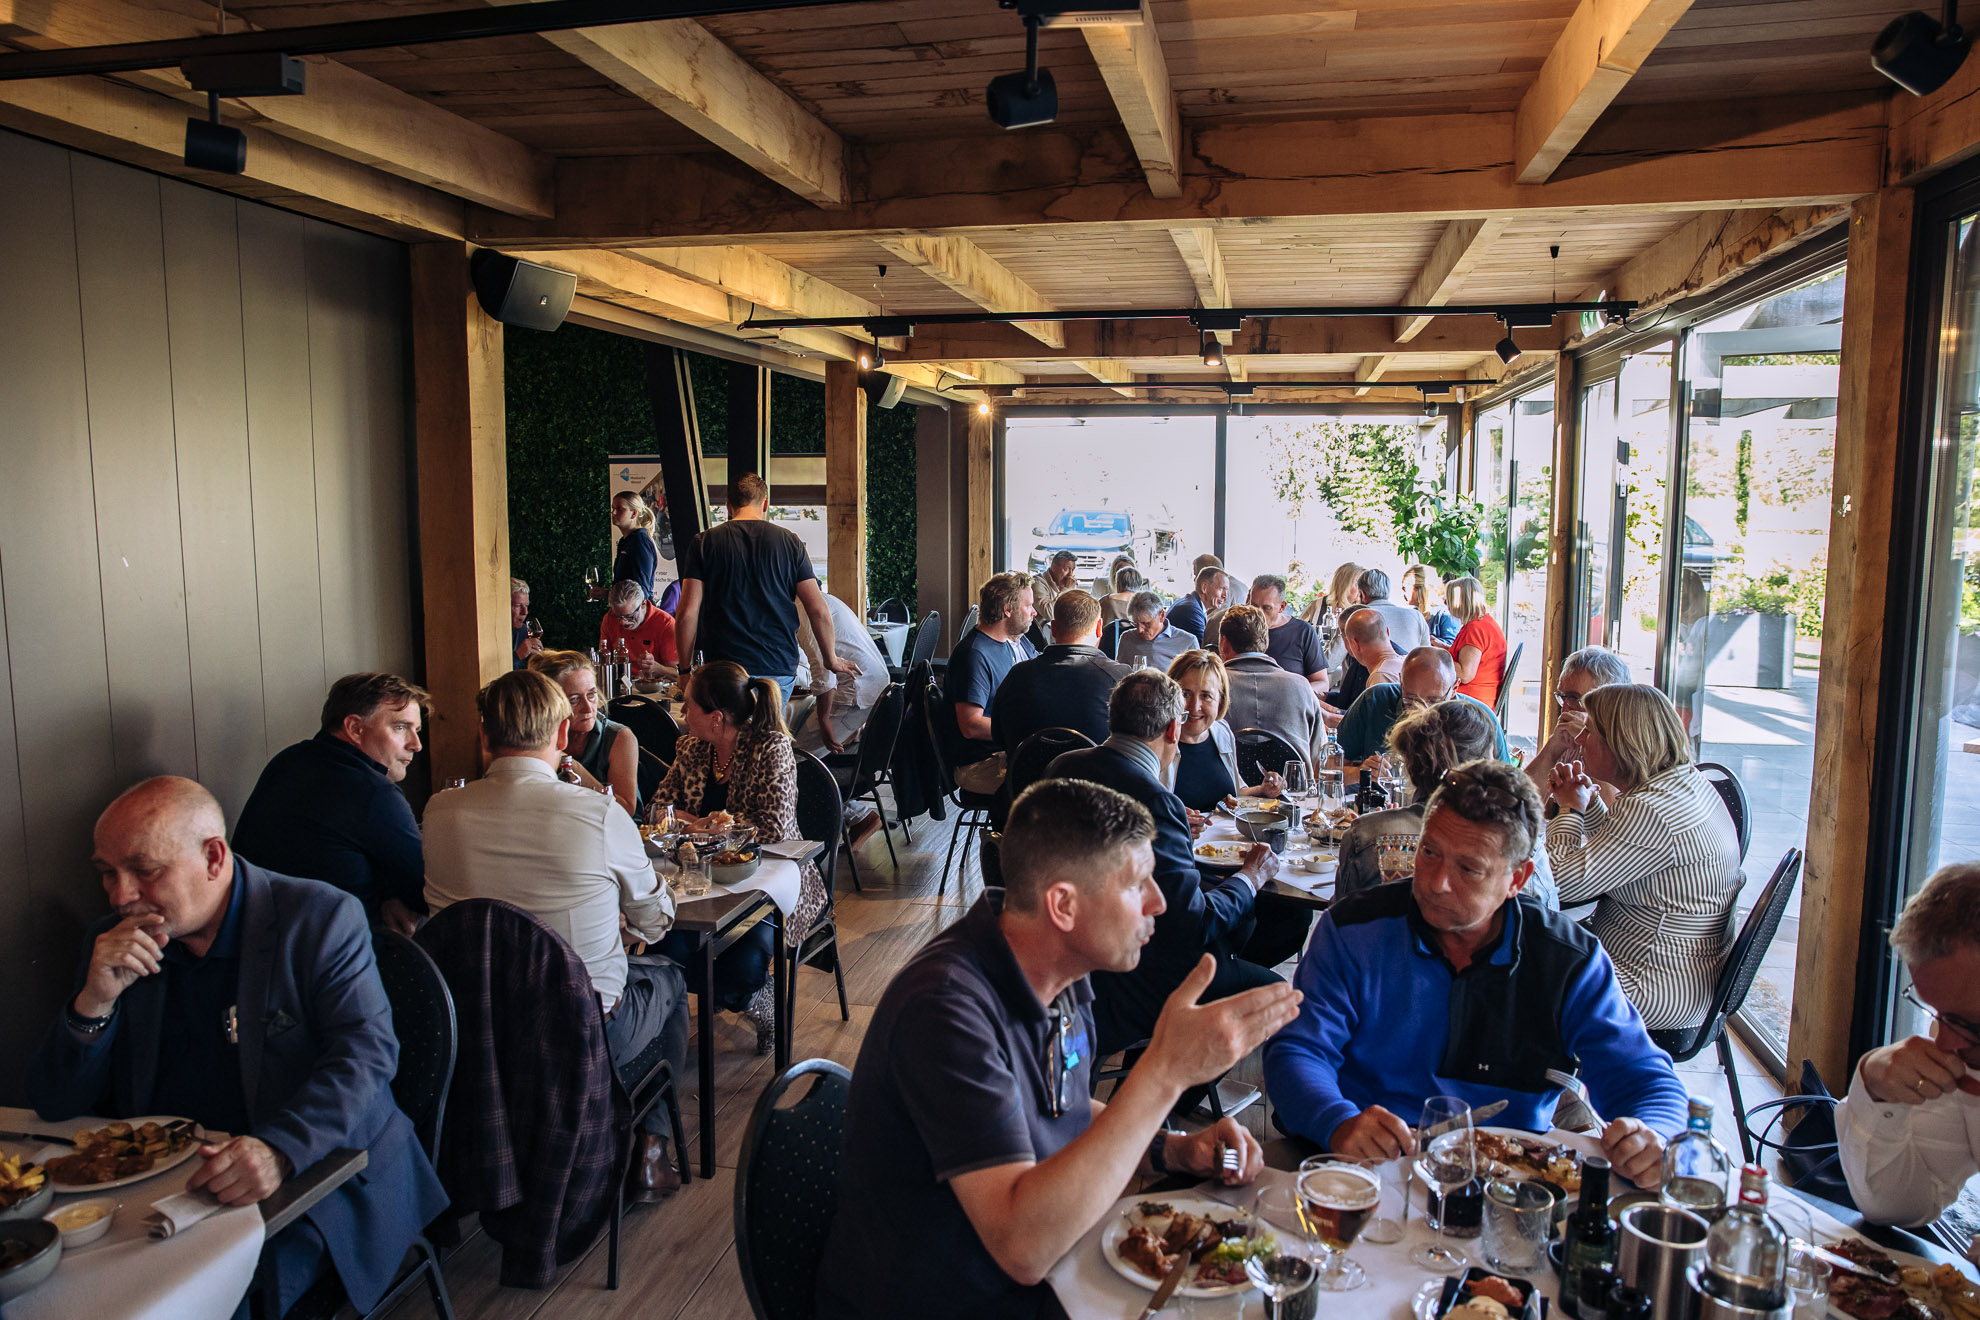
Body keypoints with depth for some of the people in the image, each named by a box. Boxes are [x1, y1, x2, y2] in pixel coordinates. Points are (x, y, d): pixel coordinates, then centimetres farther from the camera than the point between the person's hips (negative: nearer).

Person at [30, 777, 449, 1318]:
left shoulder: (322, 918, -7)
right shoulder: (115, 943, 7)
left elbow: (368, 1051, -16)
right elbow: (54, 1105, 7)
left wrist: (280, 1149, -34)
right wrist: (96, 1001, -13)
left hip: (312, 1174, -5)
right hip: (161, 1183, 5)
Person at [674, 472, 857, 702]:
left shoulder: (704, 543, 3)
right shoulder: (790, 542, 5)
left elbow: (687, 613, -3)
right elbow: (818, 611, 3)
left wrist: (685, 670, 7)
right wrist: (832, 660, 17)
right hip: (779, 669, 1)